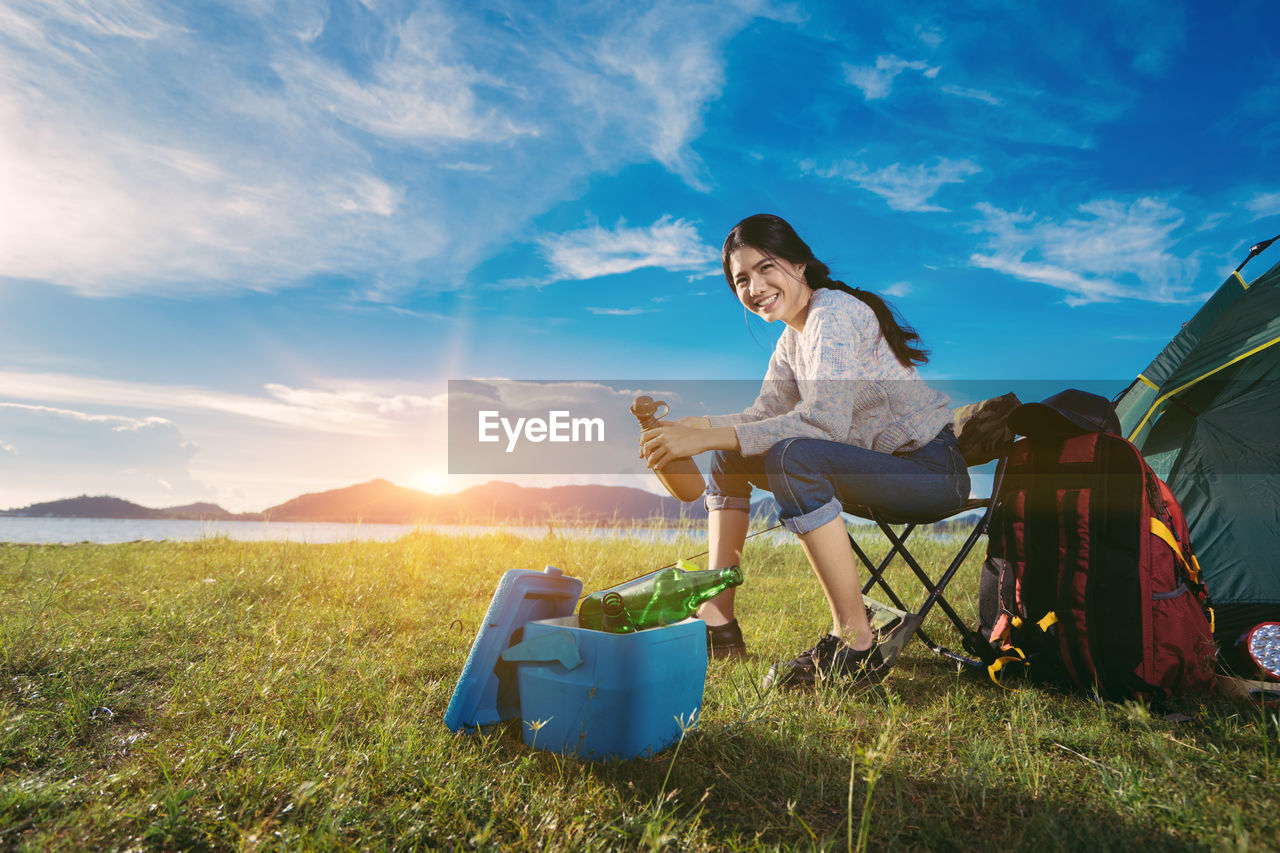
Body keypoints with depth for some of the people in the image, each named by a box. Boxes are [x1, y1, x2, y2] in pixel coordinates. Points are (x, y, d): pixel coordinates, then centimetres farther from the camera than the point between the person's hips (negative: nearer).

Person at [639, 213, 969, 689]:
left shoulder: (833, 312, -18)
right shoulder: (792, 337, 9)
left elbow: (824, 421, -30)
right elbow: (763, 417, 8)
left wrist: (704, 437, -31)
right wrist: (683, 427, -8)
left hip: (932, 470, -9)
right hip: (880, 465, 9)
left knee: (793, 457, -34)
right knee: (730, 456, 5)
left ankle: (856, 644, -23)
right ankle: (717, 623, 4)